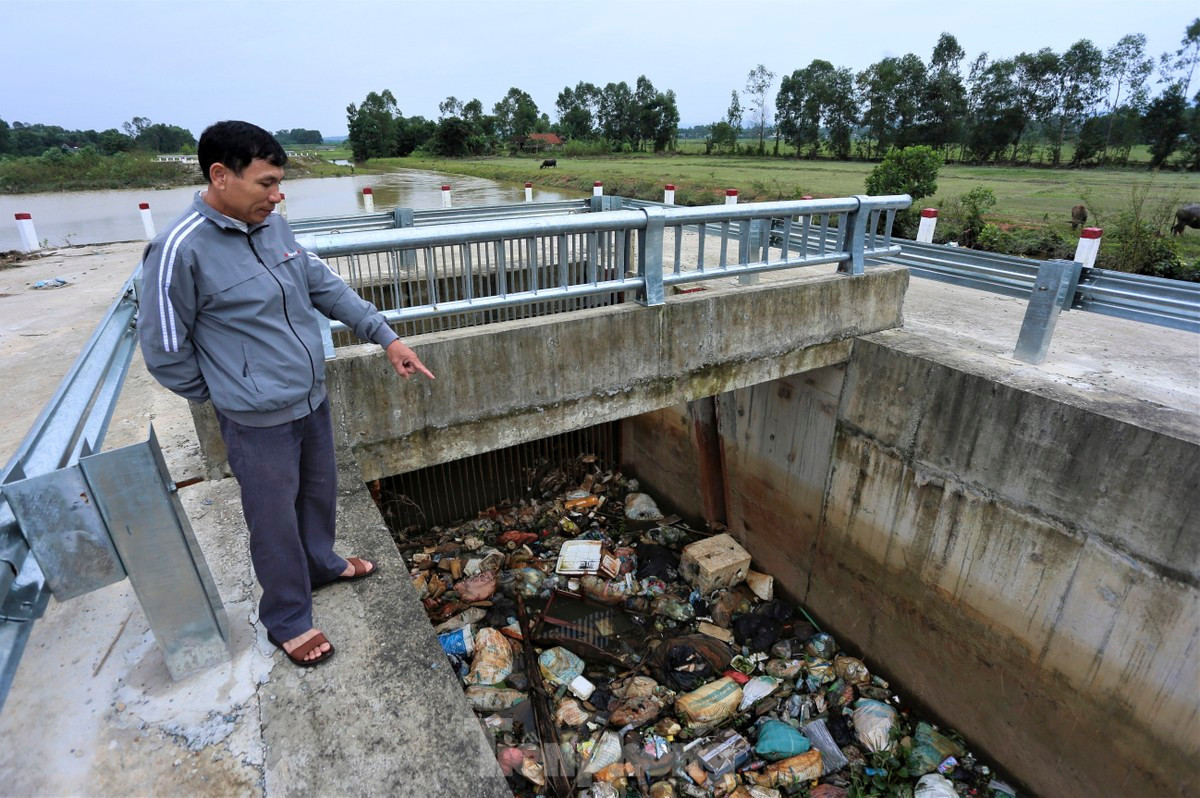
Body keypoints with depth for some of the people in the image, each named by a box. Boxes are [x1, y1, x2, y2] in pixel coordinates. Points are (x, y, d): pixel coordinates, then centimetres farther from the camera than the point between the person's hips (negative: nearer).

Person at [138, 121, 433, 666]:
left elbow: (326, 286, 7)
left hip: (313, 398, 7)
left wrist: (387, 337, 1)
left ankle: (320, 564, 51)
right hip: (259, 422, -7)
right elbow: (164, 352, -13)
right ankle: (287, 620, 33)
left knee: (319, 492, 25)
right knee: (276, 519, 10)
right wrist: (232, 394, 0)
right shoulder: (181, 250, -20)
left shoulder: (273, 225, 0)